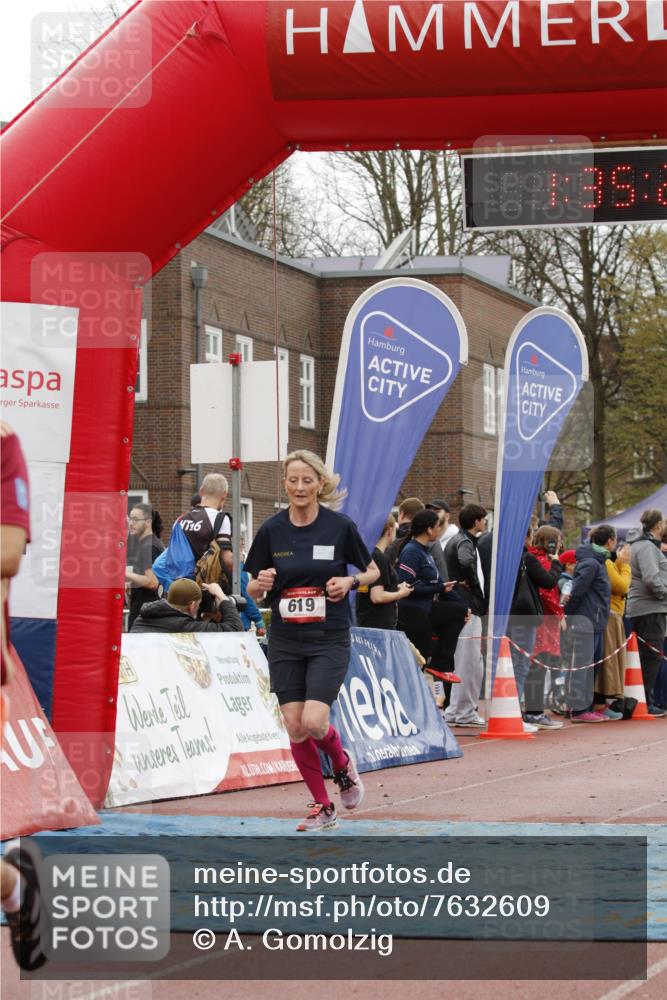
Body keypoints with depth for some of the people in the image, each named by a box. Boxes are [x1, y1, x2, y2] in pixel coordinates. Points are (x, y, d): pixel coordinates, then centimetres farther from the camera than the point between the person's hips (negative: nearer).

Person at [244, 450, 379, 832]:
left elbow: (373, 571, 6)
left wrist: (350, 581, -14)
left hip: (329, 639, -3)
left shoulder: (341, 526, -7)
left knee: (313, 722, -16)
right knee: (295, 728, 0)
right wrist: (261, 584, -16)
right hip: (285, 642, 3)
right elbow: (254, 589, 7)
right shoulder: (272, 530, -1)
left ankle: (343, 763, 19)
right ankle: (323, 807, 16)